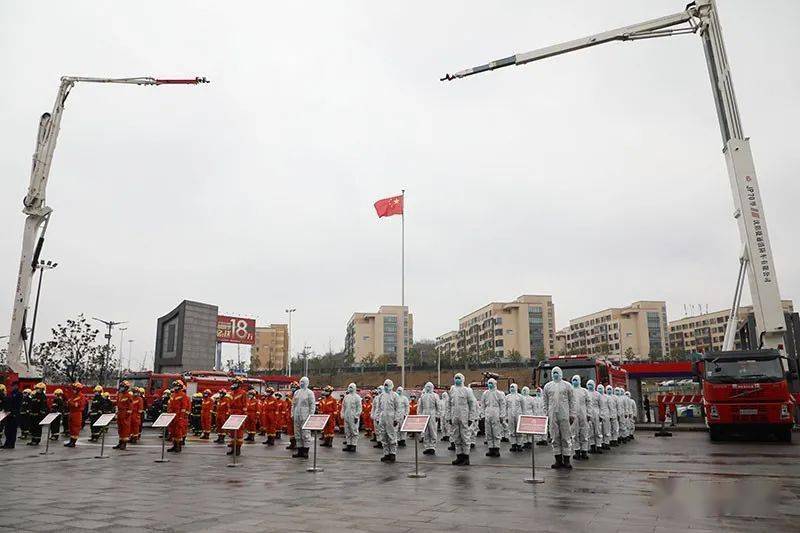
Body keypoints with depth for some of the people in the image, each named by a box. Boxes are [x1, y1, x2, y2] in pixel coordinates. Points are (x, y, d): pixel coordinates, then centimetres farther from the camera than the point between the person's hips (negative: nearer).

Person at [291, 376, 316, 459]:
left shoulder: (309, 393, -2)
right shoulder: (296, 392, 14)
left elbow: (313, 405, -5)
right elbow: (293, 404, 19)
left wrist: (310, 415, -11)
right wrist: (292, 414, 11)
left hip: (305, 417, -6)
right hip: (297, 417, 6)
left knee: (305, 434, -6)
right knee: (297, 434, 10)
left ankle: (306, 451, 0)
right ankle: (300, 451, 18)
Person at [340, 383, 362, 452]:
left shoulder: (357, 397, -4)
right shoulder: (346, 397, 13)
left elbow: (359, 407, -8)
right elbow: (343, 407, 19)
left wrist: (357, 416, -13)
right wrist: (342, 415, 11)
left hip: (353, 417, -6)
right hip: (346, 417, 6)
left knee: (354, 432, -4)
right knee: (347, 432, 9)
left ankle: (353, 445, 0)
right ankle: (348, 444, 16)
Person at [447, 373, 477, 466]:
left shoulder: (467, 390, -4)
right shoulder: (452, 390, 12)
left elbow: (473, 404, -5)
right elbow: (449, 405, 17)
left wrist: (471, 418, -9)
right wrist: (450, 417, 12)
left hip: (464, 418, -5)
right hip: (454, 418, 5)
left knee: (465, 437, -2)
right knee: (456, 438, 9)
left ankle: (466, 458, 5)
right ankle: (459, 456, 18)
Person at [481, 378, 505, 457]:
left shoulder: (499, 393, 0)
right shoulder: (485, 393, 12)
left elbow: (503, 405, -1)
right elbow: (483, 405, 15)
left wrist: (501, 416, -6)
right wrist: (483, 415, 10)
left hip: (496, 415, -4)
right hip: (487, 415, 4)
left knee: (497, 433, -3)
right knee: (488, 433, 5)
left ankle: (496, 449, 1)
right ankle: (491, 449, 10)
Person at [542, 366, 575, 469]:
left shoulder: (567, 385, 6)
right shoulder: (547, 386, 11)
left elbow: (572, 401, 4)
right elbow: (545, 403, 11)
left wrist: (572, 414, -2)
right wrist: (546, 415, 6)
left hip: (564, 415, -2)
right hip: (552, 415, 2)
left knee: (566, 437, -1)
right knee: (555, 438, 5)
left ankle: (566, 460, 5)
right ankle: (558, 460, 12)